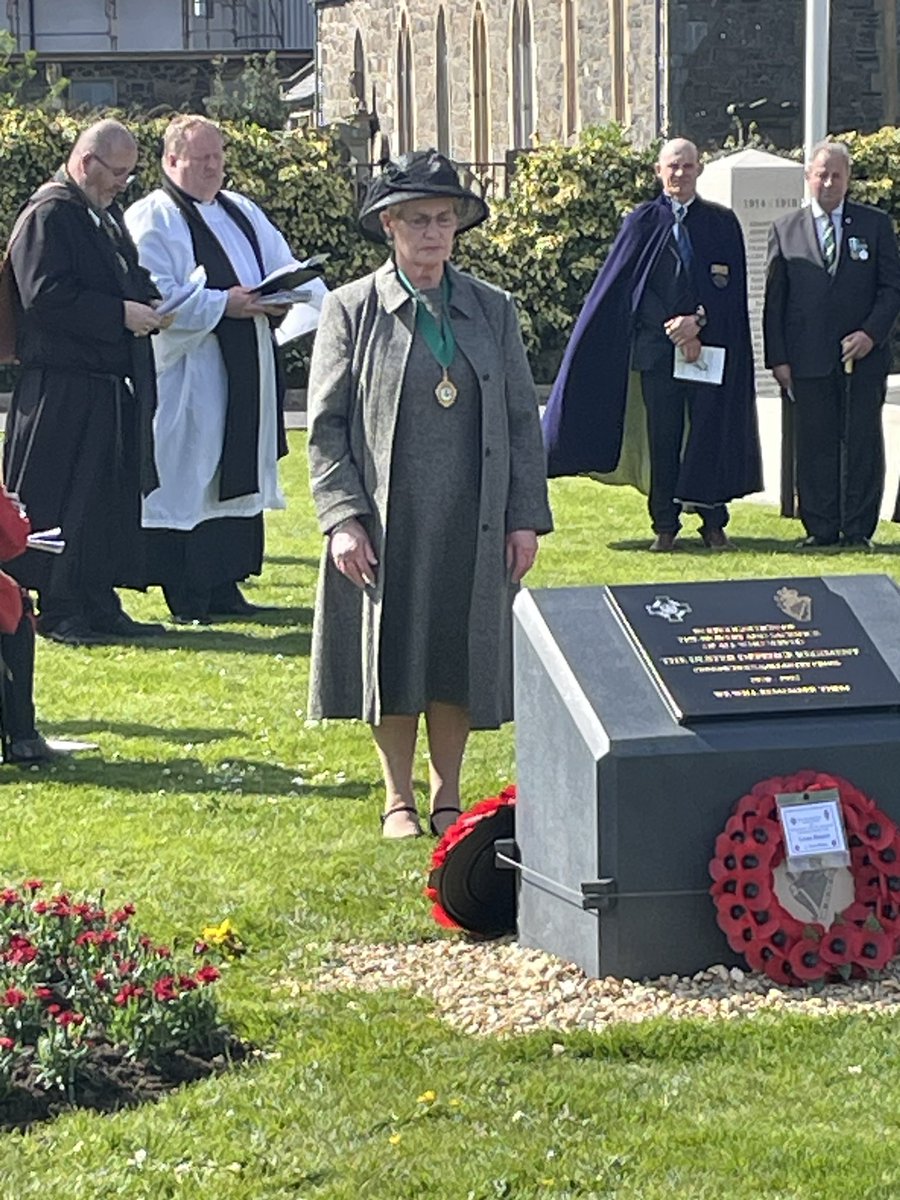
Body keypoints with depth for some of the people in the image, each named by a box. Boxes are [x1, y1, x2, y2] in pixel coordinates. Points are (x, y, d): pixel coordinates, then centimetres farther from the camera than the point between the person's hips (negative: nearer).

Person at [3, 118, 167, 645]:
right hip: (64, 389, -9)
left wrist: (148, 303, 5)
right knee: (61, 503, -3)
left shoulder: (106, 214, 17)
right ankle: (58, 611, 3)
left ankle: (98, 604, 18)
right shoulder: (49, 215, -11)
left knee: (113, 499, 11)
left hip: (113, 387, 9)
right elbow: (45, 297, -20)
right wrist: (121, 314, -20)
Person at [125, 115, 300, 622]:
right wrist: (223, 305, -21)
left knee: (239, 478, 9)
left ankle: (224, 585, 16)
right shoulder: (152, 218, -4)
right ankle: (186, 596, -1)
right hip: (187, 375, -7)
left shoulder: (244, 213, 19)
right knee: (185, 479, -5)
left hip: (244, 375, 7)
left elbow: (286, 267, 17)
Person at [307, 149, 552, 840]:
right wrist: (342, 519, -11)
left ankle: (447, 795, 21)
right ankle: (398, 800, 19)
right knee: (390, 664, 4)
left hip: (472, 527, 2)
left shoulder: (492, 309, 8)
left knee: (460, 661, 6)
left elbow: (522, 419, 9)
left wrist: (526, 517, 2)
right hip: (384, 527, -2)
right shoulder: (352, 310, 0)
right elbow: (326, 426, -1)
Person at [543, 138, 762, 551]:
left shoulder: (722, 223, 7)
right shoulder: (642, 223, 5)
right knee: (662, 439, 3)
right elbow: (613, 287, -1)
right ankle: (665, 526, 11)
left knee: (712, 434, 1)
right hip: (656, 347, 0)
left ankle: (713, 523, 11)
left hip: (711, 345, 0)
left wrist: (700, 320, -13)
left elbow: (732, 289, 3)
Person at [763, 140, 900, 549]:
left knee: (861, 444, 1)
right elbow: (773, 299, 8)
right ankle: (821, 529, 9)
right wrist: (777, 358, 0)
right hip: (808, 360, 1)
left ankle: (858, 530, 7)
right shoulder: (785, 230, 9)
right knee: (814, 446, 2)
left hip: (863, 357, 0)